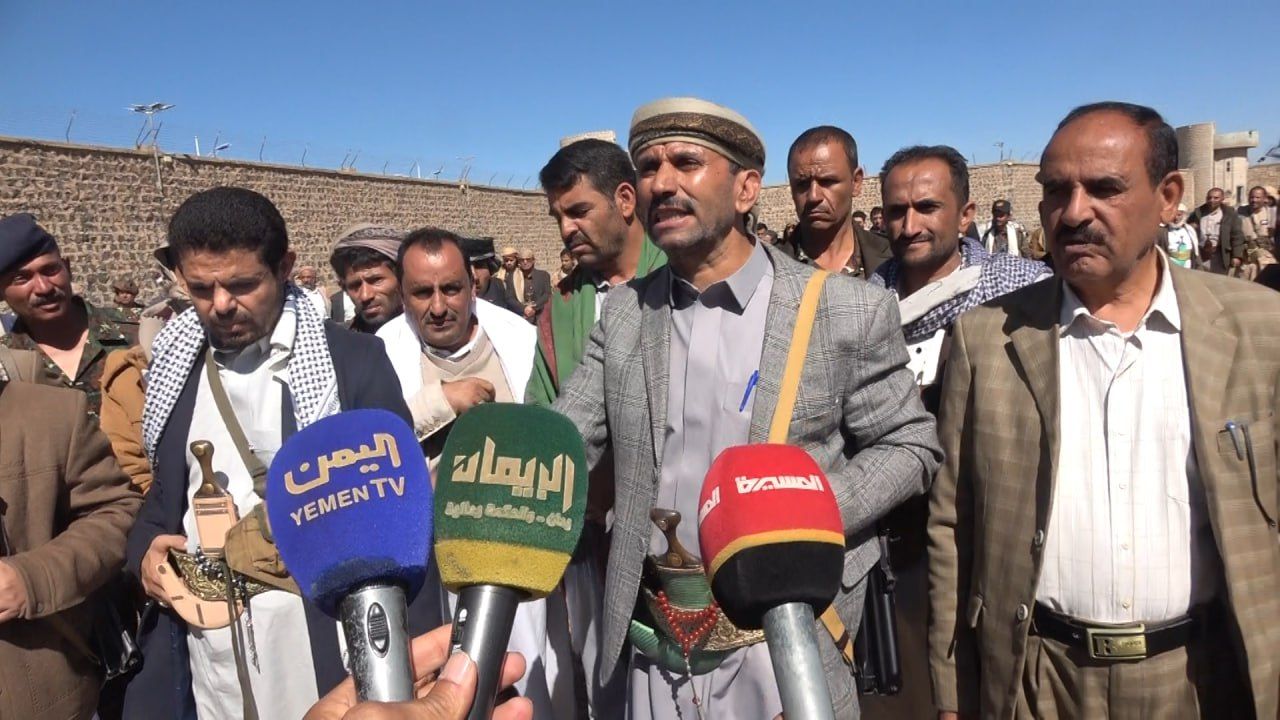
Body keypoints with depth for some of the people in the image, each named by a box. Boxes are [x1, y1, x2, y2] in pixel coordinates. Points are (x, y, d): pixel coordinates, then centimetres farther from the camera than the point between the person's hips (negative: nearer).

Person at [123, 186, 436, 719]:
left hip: (327, 648, -4)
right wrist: (145, 550, -3)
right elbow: (163, 495, 18)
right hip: (201, 646, 4)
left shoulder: (355, 360, -8)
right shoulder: (172, 366, 6)